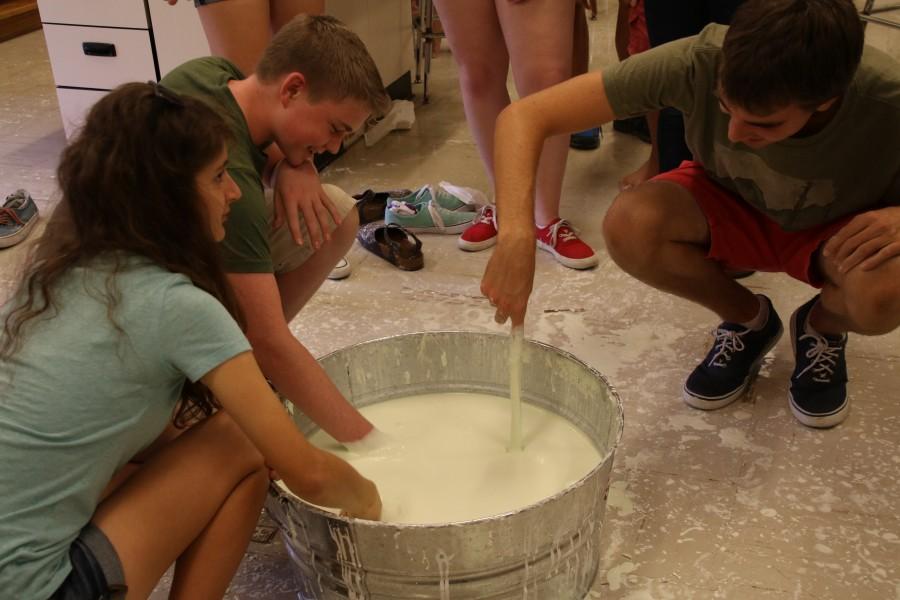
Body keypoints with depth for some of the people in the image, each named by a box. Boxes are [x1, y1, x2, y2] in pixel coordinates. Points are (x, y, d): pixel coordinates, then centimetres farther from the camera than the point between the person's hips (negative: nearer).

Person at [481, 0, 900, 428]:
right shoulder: (698, 63, -33)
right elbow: (524, 116, -34)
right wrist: (517, 233, -49)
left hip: (840, 231, -1)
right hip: (731, 205, 2)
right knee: (629, 225, -30)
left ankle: (823, 325, 5)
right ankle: (747, 318, 0)